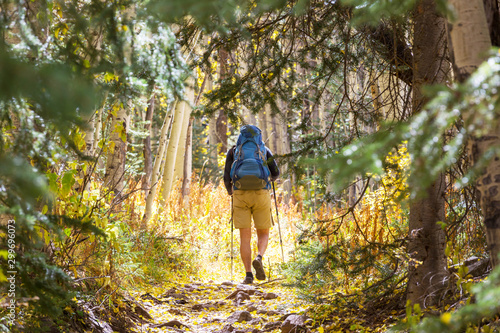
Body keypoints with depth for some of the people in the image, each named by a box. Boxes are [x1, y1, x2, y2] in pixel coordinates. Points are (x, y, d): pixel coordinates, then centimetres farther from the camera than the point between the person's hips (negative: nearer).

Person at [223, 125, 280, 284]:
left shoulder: (233, 151, 13)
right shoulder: (265, 150, 13)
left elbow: (227, 176, 6)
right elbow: (275, 172, 7)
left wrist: (229, 190, 27)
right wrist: (272, 178, 32)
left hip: (240, 195, 0)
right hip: (261, 194, 0)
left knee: (245, 237, 3)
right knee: (263, 234, 11)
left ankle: (248, 275, -8)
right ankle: (259, 258, -20)